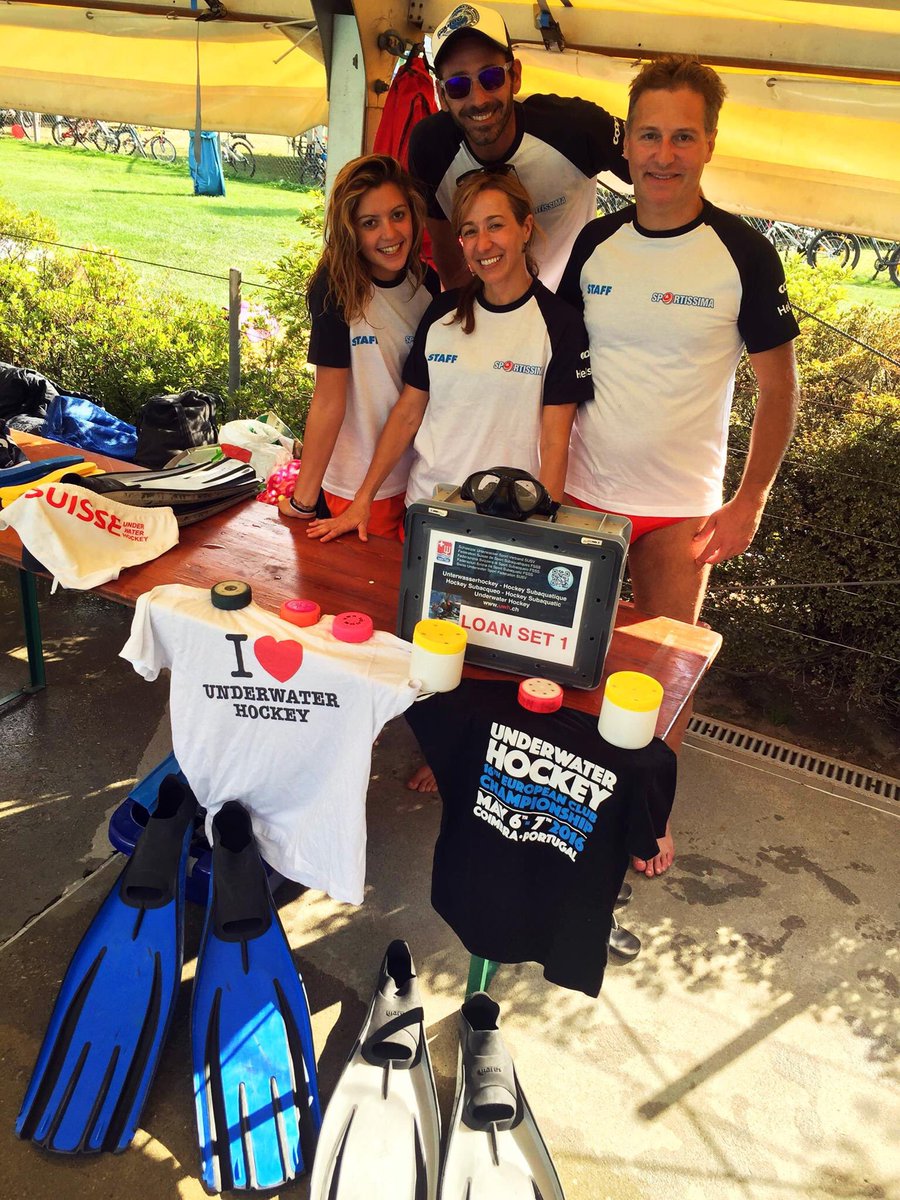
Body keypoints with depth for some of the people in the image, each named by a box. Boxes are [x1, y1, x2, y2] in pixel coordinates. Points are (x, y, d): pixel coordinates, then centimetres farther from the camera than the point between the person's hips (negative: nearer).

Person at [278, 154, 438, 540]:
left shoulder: (427, 281, -2)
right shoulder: (336, 287, -17)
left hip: (422, 475, 5)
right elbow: (329, 400, -17)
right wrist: (303, 501, -15)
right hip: (360, 486, -4)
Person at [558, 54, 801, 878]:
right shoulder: (593, 244, 1)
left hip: (680, 508, -3)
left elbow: (779, 384, -4)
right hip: (581, 492, 3)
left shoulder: (744, 256, -9)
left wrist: (750, 502, -10)